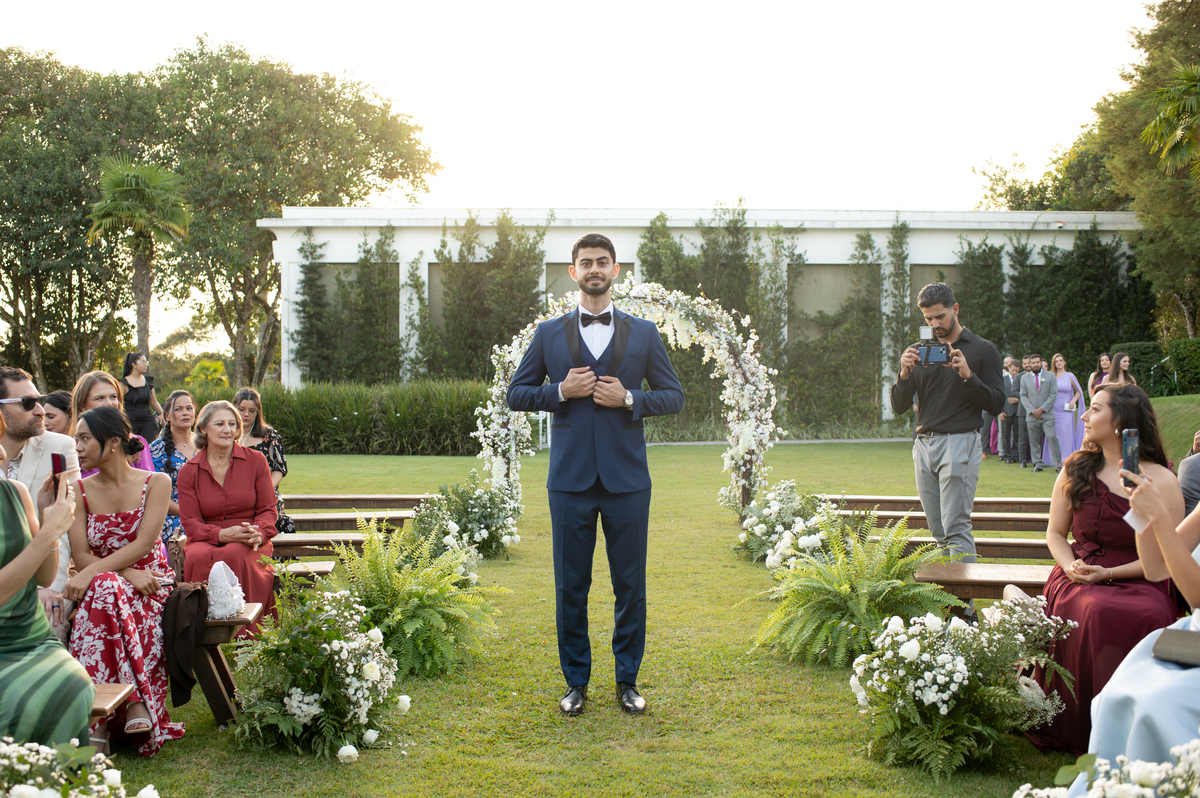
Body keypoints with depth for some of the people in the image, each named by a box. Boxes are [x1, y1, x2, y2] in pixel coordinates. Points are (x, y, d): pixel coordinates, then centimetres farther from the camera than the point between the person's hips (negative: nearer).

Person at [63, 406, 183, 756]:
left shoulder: (156, 483, 0)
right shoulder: (80, 490, 7)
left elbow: (142, 545, -12)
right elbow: (80, 555, -2)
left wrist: (92, 572, -25)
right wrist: (127, 573, -18)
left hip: (151, 583, -2)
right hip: (103, 582, 2)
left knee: (103, 589, -35)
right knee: (107, 587, -35)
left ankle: (101, 717, -33)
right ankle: (135, 704, -35)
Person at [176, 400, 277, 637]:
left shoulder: (255, 460, 7)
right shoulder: (188, 472, 7)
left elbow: (268, 510, 7)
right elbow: (190, 522, 2)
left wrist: (257, 532, -17)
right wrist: (222, 534, -18)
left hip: (248, 545, 0)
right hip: (207, 539, 1)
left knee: (234, 556, -36)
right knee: (198, 558, -36)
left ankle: (243, 642, -32)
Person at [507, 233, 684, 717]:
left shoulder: (643, 333, 8)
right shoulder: (549, 334, 8)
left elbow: (674, 396, 7)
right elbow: (516, 394, 8)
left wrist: (628, 398, -10)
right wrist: (561, 391, -9)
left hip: (627, 480, 0)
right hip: (570, 479, 0)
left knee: (631, 585, 5)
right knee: (570, 586, 4)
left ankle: (627, 682, 18)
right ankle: (576, 683, 17)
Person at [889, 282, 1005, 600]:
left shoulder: (983, 350, 3)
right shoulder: (922, 353, 15)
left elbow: (996, 404, -3)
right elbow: (899, 406, 10)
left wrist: (968, 376, -16)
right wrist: (904, 374, -8)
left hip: (959, 442, -5)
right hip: (924, 445, 5)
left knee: (955, 528, -12)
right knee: (939, 531, 7)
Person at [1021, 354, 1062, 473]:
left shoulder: (1050, 376, 7)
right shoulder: (1025, 378, 11)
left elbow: (1053, 394, 1)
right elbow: (1023, 396, 7)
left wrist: (1042, 409, -8)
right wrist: (1032, 410, -7)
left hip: (1047, 414, -2)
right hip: (1031, 416, 2)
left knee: (1052, 437, -12)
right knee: (1034, 440, 2)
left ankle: (1058, 463, -6)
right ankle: (1038, 464, 10)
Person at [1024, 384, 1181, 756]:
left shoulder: (1162, 481, -1)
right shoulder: (1076, 469, 10)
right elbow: (1055, 534, 18)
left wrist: (1108, 574, -14)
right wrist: (1071, 566, -4)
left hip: (1137, 582, -2)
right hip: (1080, 577, 2)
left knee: (1144, 618, -37)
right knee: (1096, 613, -35)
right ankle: (1081, 729, -22)